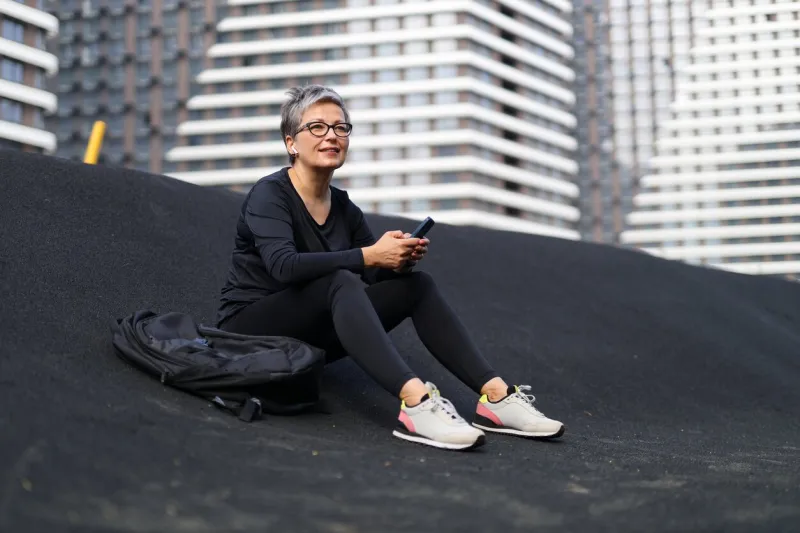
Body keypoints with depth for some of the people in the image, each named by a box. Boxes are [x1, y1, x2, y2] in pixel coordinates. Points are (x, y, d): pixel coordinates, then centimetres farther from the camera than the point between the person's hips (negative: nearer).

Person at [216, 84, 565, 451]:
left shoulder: (344, 209, 7)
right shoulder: (269, 194, -12)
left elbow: (378, 276, 7)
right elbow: (284, 266, -30)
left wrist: (401, 260, -15)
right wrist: (368, 255, -32)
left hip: (311, 336, 7)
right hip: (251, 331, -7)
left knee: (416, 285, -9)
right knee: (340, 282, -34)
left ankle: (495, 395, -22)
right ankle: (415, 403, -50)